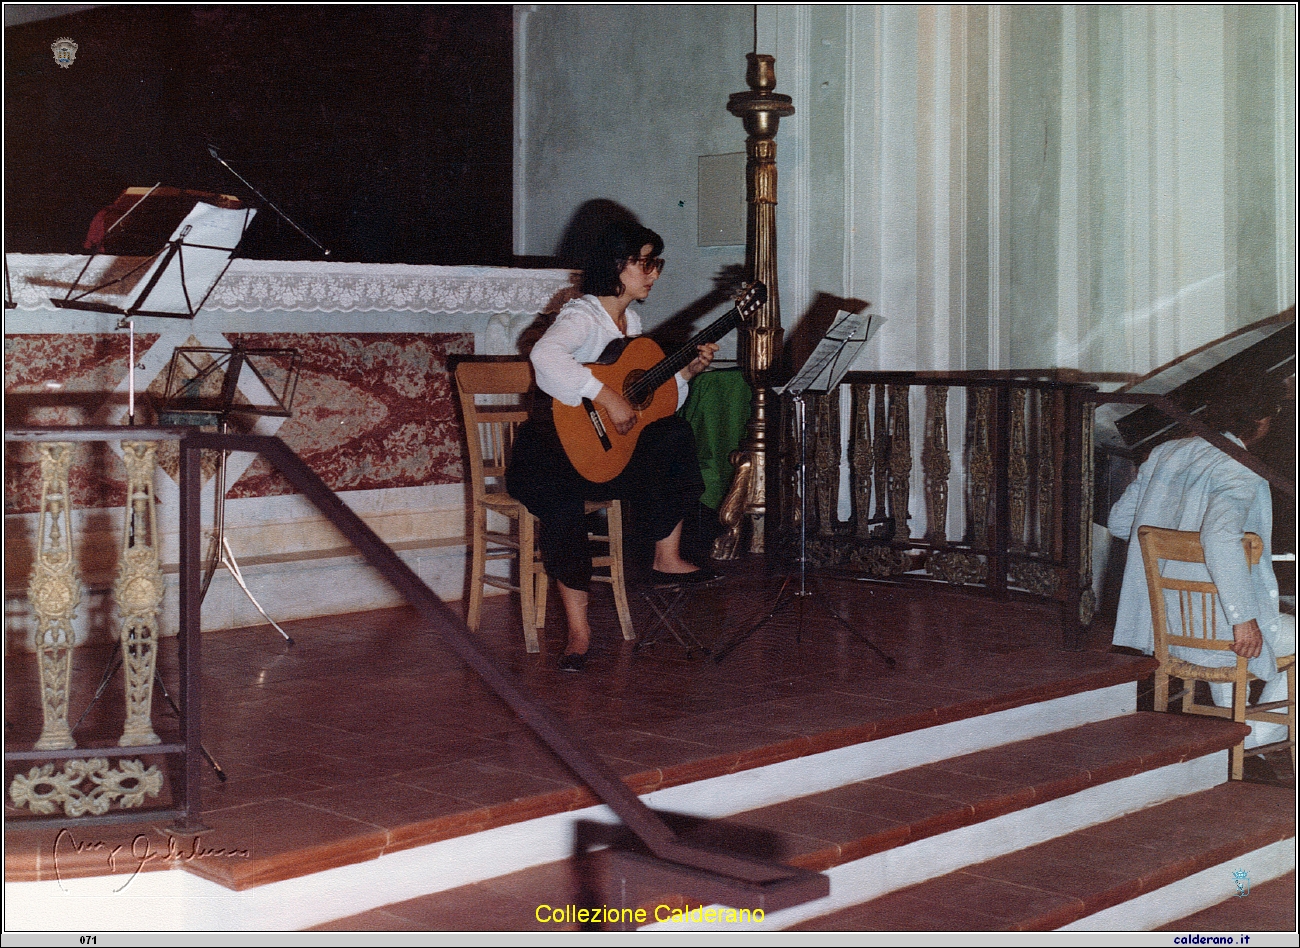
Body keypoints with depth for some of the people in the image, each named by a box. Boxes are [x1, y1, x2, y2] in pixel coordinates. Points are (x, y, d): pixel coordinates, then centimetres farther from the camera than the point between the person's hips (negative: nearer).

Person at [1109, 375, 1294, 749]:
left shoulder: (1166, 452, 5)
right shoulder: (1240, 472, -17)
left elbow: (1119, 520, 11)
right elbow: (1220, 537, -34)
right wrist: (1244, 618, -31)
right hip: (1210, 630, -8)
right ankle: (1255, 735, 21)